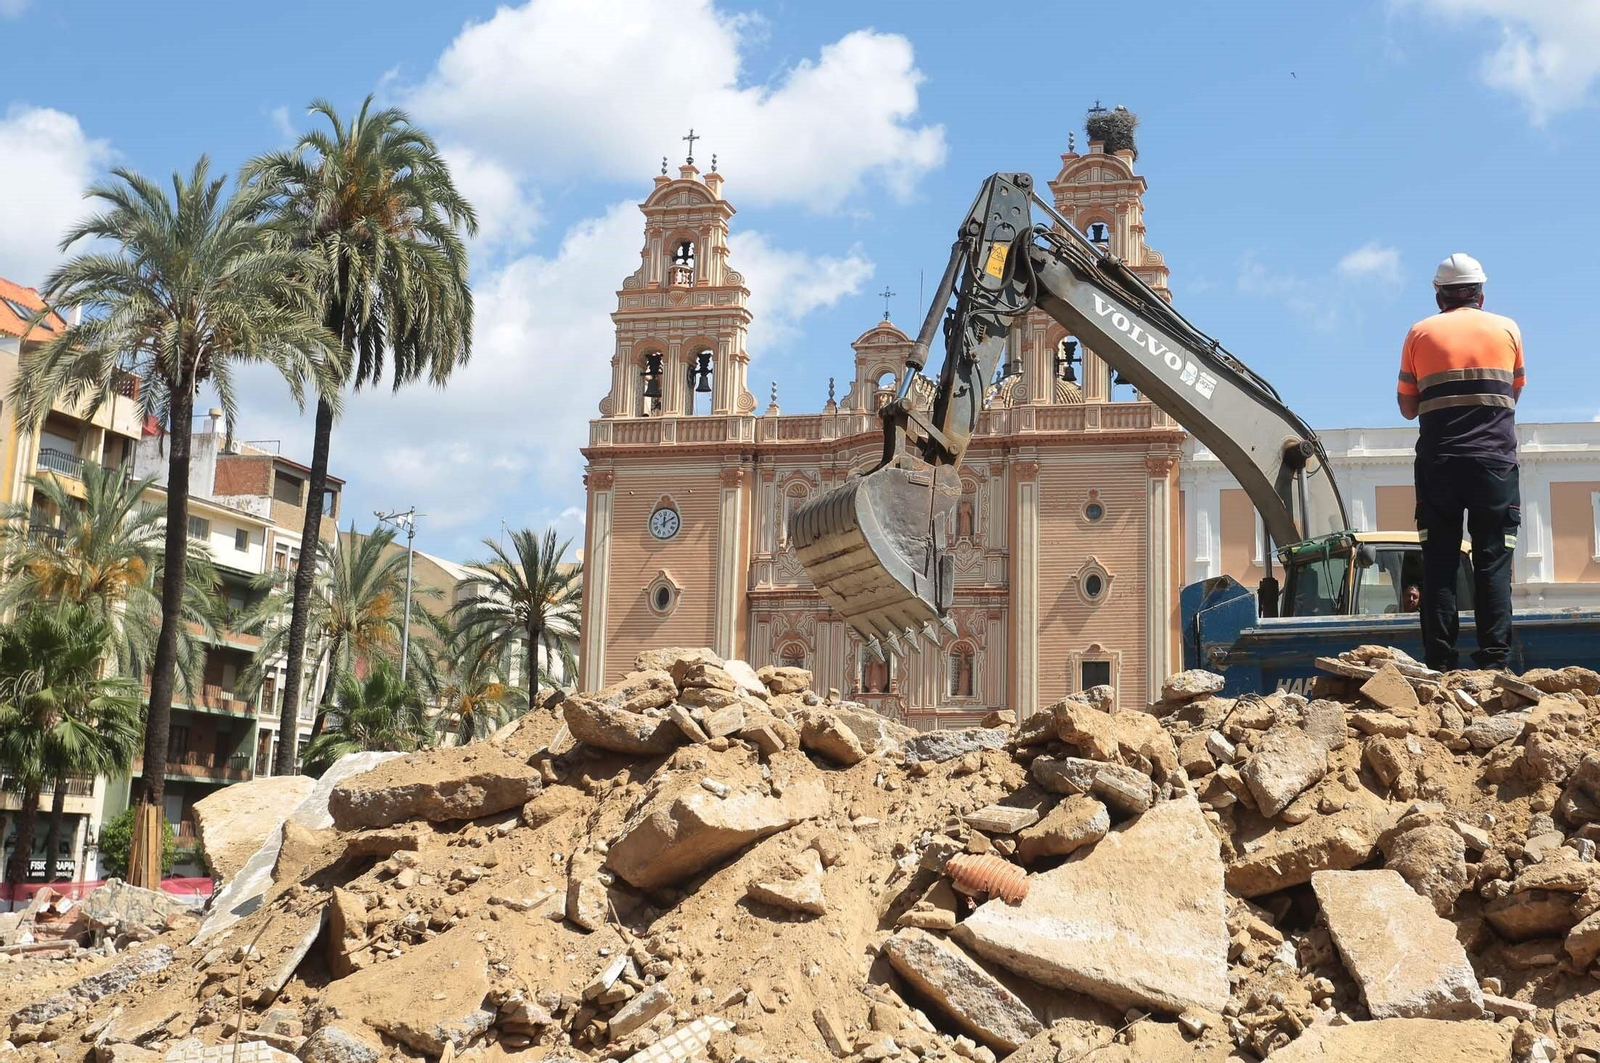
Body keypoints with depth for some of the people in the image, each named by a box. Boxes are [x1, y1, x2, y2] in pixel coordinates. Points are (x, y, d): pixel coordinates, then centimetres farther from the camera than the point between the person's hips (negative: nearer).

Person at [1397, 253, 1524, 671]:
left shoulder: (1420, 333, 7)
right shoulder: (1508, 329, 9)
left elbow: (1408, 408, 10)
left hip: (1438, 463, 0)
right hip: (1496, 460, 0)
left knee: (1439, 563, 1)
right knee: (1493, 564, 0)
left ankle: (1440, 665, -4)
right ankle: (1494, 662, -7)